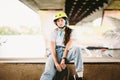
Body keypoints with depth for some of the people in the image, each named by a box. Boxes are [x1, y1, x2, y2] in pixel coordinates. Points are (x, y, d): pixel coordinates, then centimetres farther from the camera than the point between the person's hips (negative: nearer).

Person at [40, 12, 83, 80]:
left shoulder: (70, 31, 2)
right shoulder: (54, 32, 3)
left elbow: (68, 46, -9)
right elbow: (53, 48, -6)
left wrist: (63, 60, -22)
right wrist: (56, 63, -19)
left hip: (67, 52, 0)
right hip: (56, 52, 0)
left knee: (77, 49, -34)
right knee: (48, 73, -29)